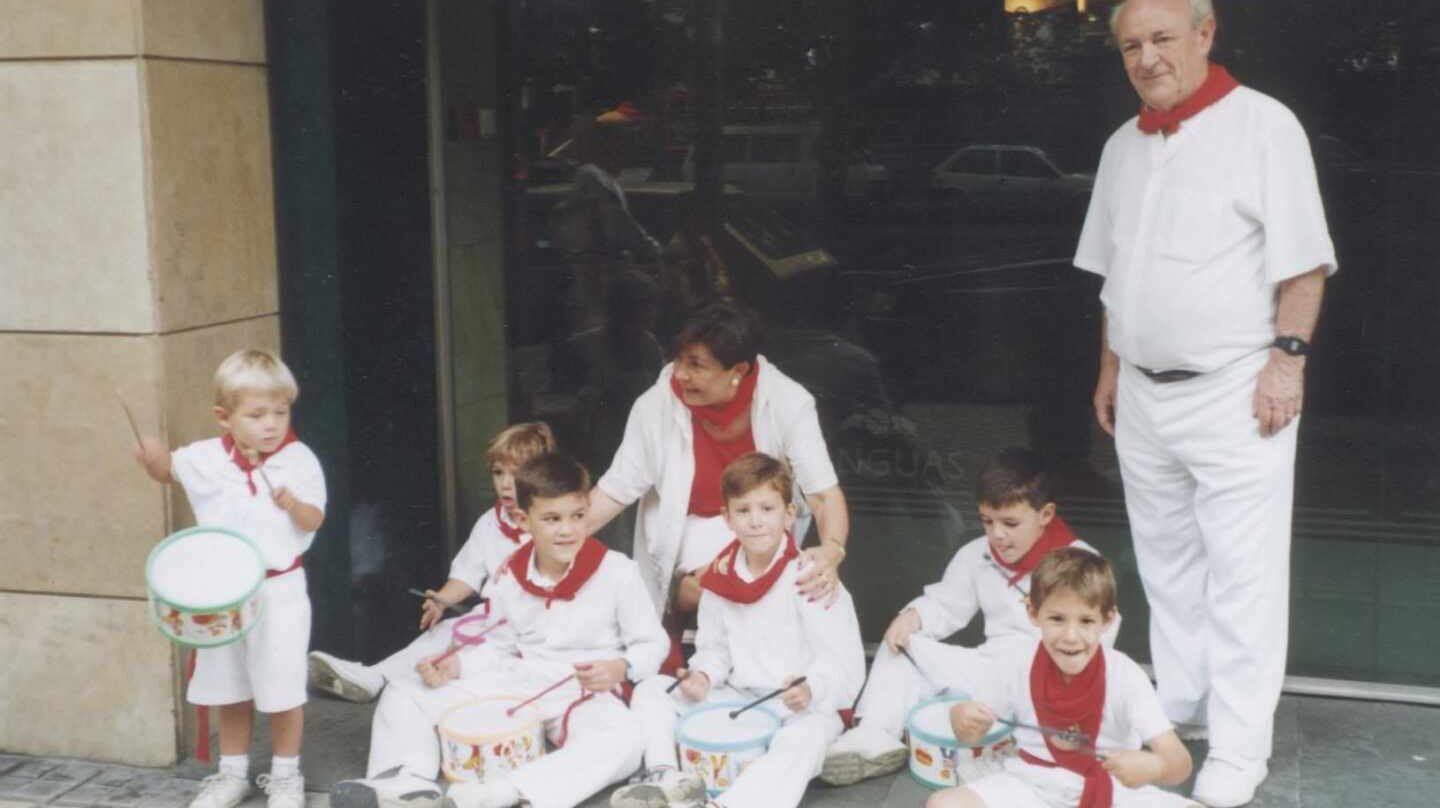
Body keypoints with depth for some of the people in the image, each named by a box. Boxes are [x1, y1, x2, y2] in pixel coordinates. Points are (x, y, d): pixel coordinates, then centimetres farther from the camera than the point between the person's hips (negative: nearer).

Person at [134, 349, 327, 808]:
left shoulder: (299, 460, -10)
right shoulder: (207, 458, -3)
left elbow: (315, 521, -7)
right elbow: (166, 470, 13)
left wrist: (295, 505, -28)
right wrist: (154, 455, -9)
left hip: (279, 591, -3)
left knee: (282, 688, 2)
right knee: (230, 686, 15)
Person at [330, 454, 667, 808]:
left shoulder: (616, 572, -11)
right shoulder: (509, 577, 1)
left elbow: (653, 643, -5)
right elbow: (498, 646, 13)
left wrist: (620, 668, -25)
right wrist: (457, 665, -6)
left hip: (586, 695, -4)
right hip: (515, 683, 5)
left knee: (623, 739, -41)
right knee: (402, 694, -3)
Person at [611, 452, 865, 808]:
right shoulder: (720, 579, 2)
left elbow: (843, 660, -18)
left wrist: (812, 689, -37)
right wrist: (703, 676, -7)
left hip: (803, 709, -6)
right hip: (737, 701, 6)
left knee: (803, 741, -39)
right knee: (651, 690, 1)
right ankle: (666, 776, -19)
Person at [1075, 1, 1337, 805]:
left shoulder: (1263, 124, -7)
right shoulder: (1123, 146, 13)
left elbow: (1303, 261, -9)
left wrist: (1287, 356, -16)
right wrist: (1110, 369, 16)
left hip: (1234, 392, -6)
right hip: (1143, 394, 7)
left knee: (1242, 580, -3)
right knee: (1168, 570, 15)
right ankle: (1179, 716, 28)